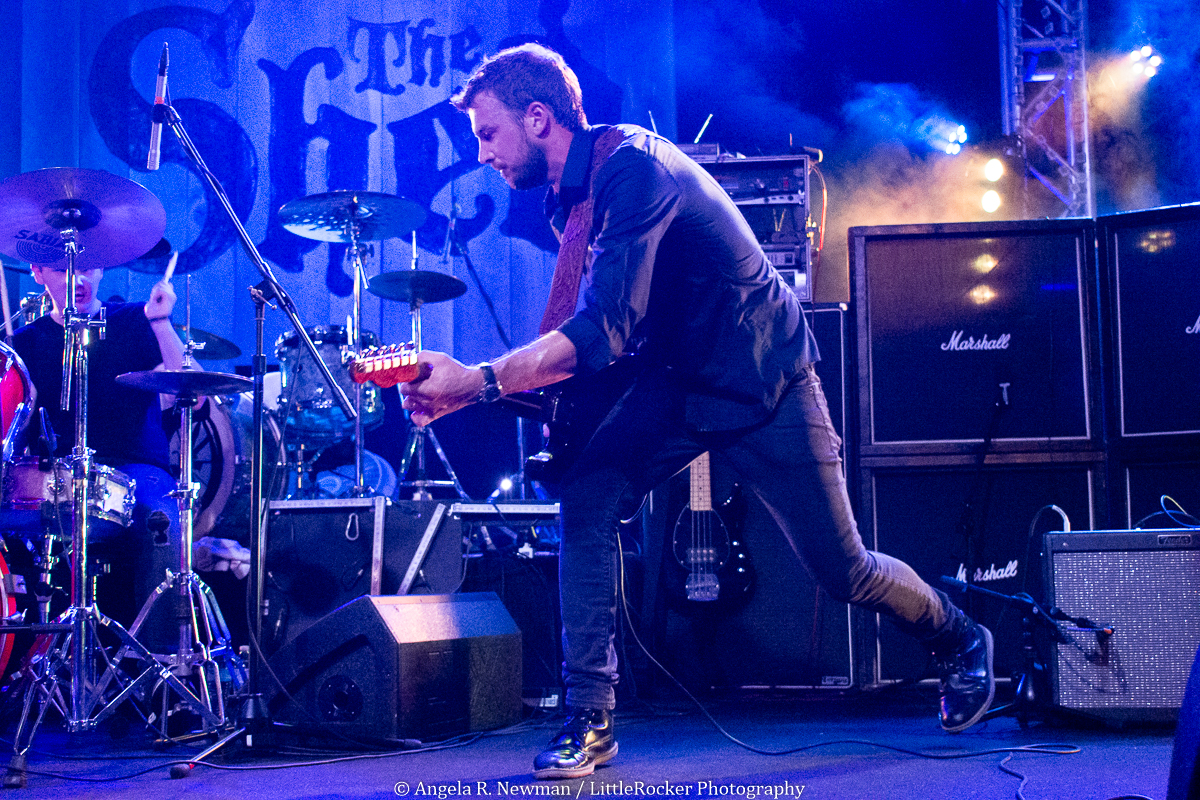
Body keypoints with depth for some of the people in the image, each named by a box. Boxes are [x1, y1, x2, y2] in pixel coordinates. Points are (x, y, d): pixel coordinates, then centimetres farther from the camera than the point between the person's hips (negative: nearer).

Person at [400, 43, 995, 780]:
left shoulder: (632, 167, -29)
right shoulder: (569, 193, -1)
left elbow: (603, 331, -38)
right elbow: (577, 327, 11)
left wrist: (481, 381, -43)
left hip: (764, 385, -7)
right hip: (678, 383, 7)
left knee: (844, 571, 3)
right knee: (585, 499, -17)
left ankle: (962, 641, 34)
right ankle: (589, 719, -10)